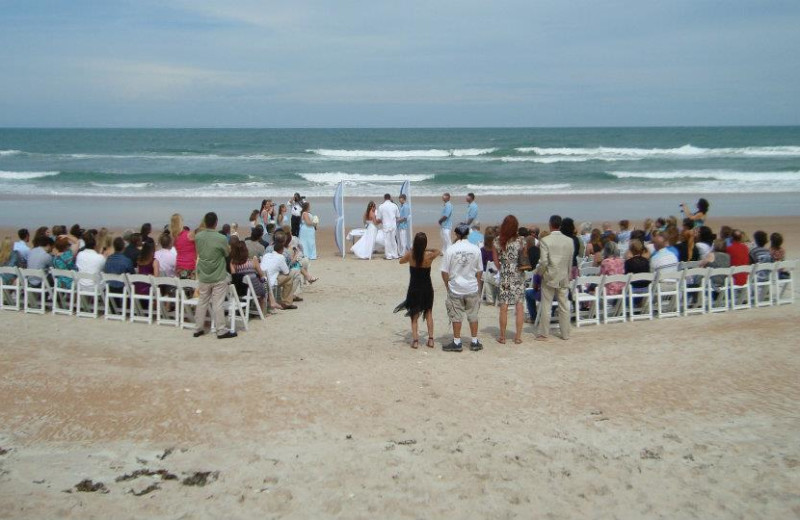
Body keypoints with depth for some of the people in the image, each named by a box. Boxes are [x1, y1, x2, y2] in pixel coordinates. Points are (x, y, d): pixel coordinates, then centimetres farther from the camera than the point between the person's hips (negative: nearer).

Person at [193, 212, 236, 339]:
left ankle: (198, 329, 21)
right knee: (218, 305, 0)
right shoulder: (221, 238, -18)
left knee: (202, 303, 14)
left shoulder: (198, 237, -4)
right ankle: (222, 331, 6)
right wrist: (229, 246, 16)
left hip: (203, 277, 4)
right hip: (219, 277, -4)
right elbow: (228, 253, -2)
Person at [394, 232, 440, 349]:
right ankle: (430, 339, 16)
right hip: (427, 288, 0)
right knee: (428, 313, 18)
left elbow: (401, 261, 10)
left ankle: (415, 340, 2)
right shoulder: (429, 255, -14)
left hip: (414, 289, 0)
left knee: (414, 315, 11)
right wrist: (426, 249, 11)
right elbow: (437, 251, 9)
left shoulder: (410, 254, -12)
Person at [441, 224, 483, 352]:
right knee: (473, 315, 13)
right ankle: (474, 342, 20)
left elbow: (444, 272, -7)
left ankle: (457, 343, 15)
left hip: (455, 289, -2)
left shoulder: (451, 250, -11)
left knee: (456, 316, 8)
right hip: (472, 288, 2)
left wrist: (448, 286, 7)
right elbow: (479, 271, 3)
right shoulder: (475, 249, -6)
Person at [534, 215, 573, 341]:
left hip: (549, 277, -3)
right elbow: (570, 262, 6)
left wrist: (538, 273, 1)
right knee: (564, 306, 10)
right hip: (564, 278, 3)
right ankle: (565, 334, 15)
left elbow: (543, 262, -16)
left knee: (546, 307, 4)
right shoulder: (569, 241, 0)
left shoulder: (545, 240, -12)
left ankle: (543, 334, 8)